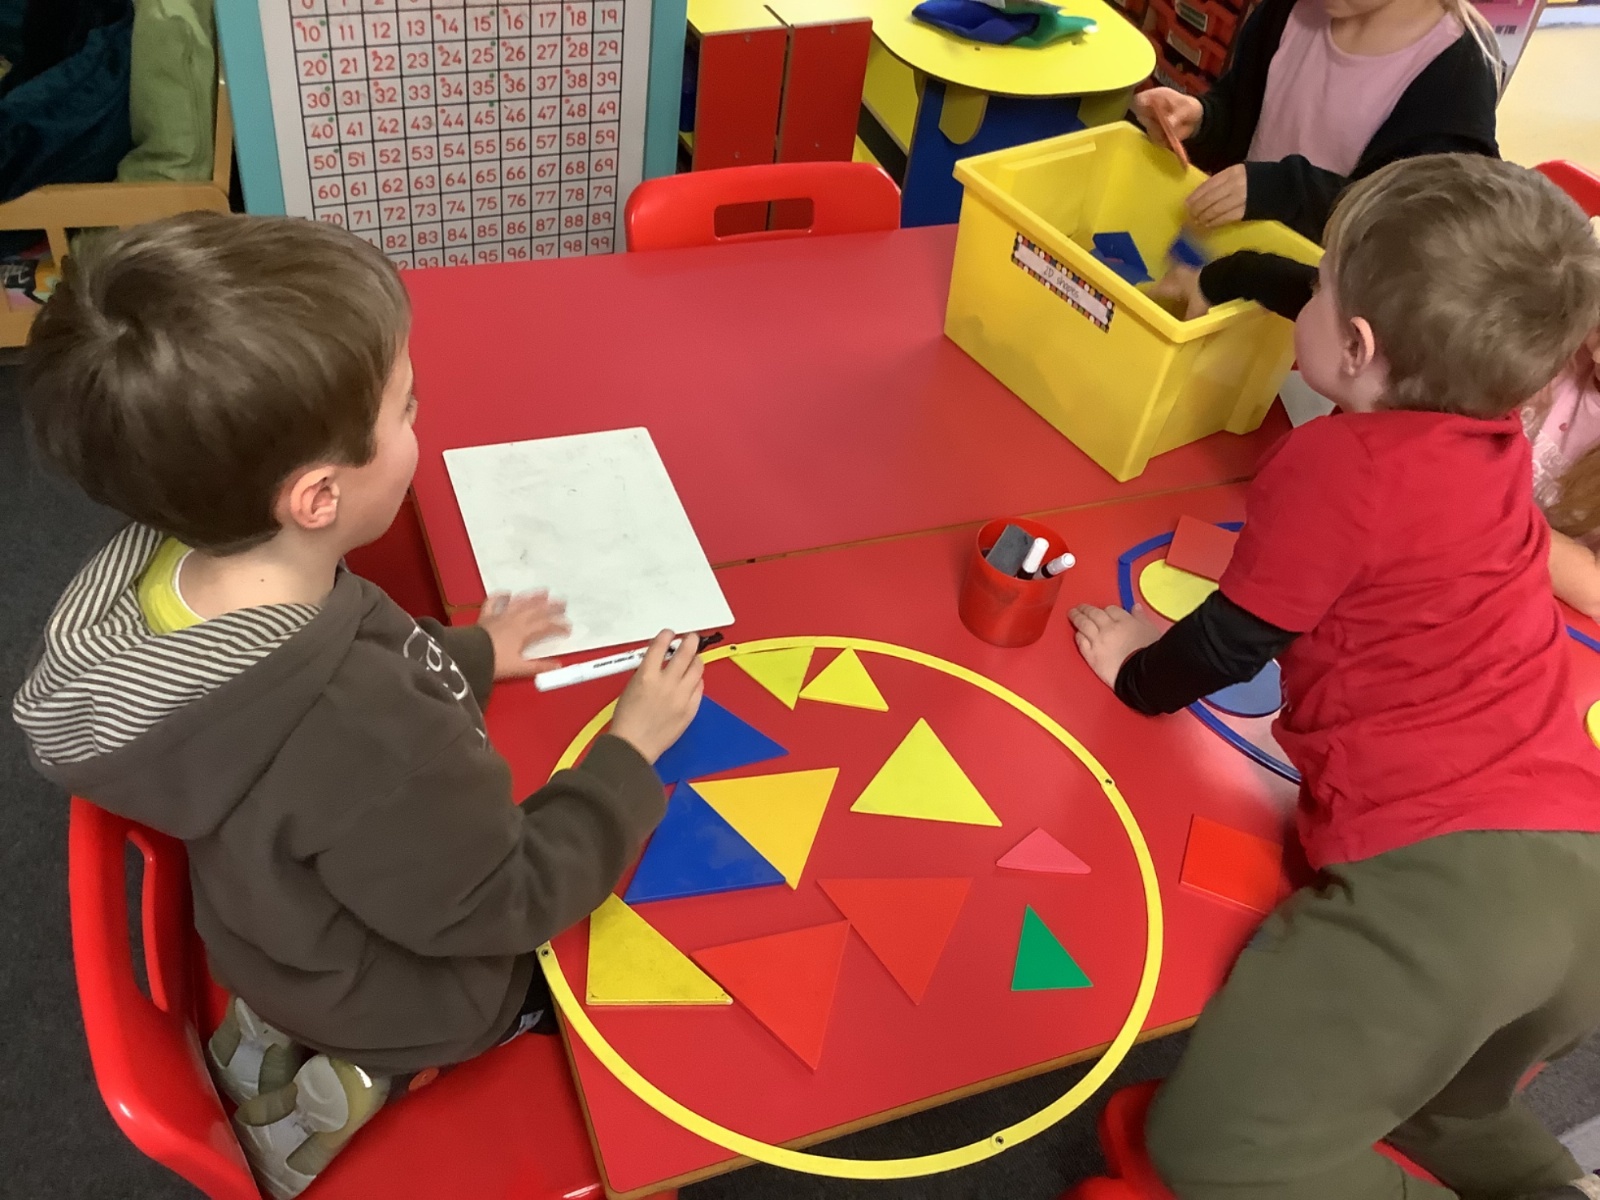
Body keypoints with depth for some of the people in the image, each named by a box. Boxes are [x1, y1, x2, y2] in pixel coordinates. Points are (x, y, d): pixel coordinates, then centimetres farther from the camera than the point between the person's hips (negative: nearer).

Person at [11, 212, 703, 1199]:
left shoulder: (171, 569, -20)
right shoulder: (364, 744, -43)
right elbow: (513, 903, -25)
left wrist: (471, 656, 5)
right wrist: (633, 749, -16)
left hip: (295, 931, 6)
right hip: (402, 1000, -6)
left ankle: (287, 1035, 22)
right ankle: (367, 1071, 12)